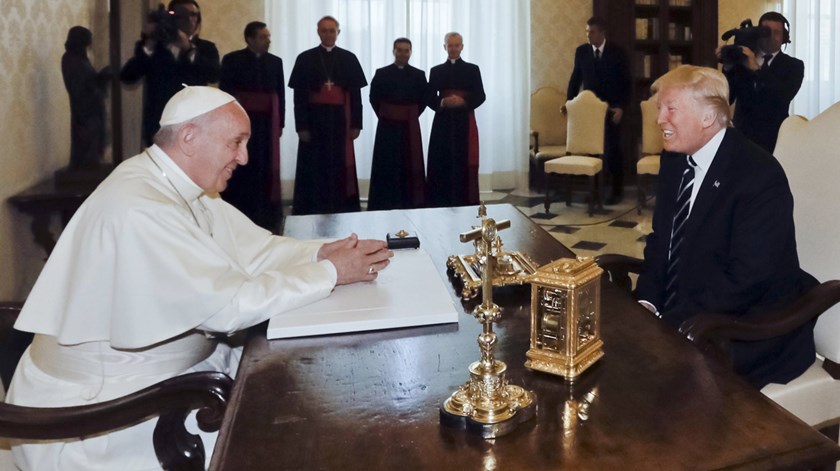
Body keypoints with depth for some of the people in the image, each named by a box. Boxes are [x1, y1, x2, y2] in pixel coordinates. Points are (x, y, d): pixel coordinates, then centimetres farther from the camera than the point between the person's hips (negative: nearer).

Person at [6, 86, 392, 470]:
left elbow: (254, 249, 4)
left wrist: (322, 253, -13)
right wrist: (330, 273, -21)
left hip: (164, 368, 9)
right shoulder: (139, 208, -28)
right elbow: (230, 304, -28)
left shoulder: (184, 185, 2)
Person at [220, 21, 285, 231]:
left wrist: (280, 124, 5)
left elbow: (280, 95, 9)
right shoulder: (232, 60, 0)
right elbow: (225, 93, -3)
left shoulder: (275, 62, 10)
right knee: (239, 170, -1)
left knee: (266, 170, 3)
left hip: (267, 124, 3)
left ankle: (264, 217, 9)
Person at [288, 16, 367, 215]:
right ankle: (312, 212, 7)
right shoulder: (305, 59, 2)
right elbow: (299, 95, -1)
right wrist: (301, 126, -9)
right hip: (314, 118, -1)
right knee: (314, 167, 1)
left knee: (340, 166, 4)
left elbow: (355, 94, 5)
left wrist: (356, 124, -2)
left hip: (340, 119, 1)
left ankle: (341, 211, 11)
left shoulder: (349, 59, 6)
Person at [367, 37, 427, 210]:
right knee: (387, 166, -1)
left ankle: (410, 203, 10)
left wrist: (411, 116, 2)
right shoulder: (381, 74, 2)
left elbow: (423, 100, 8)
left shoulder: (419, 75, 5)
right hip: (387, 127, -1)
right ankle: (385, 205, 5)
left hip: (410, 127, 1)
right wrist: (385, 116, 3)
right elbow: (374, 98, 4)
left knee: (410, 165, 2)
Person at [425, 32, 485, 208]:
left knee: (464, 163, -3)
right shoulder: (436, 71, 10)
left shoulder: (473, 69, 7)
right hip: (443, 123, 1)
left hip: (465, 123, -1)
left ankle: (465, 203, 3)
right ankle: (442, 204, 3)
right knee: (441, 163, -2)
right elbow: (429, 98, 5)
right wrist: (442, 103, -15)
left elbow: (480, 96, 1)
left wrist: (463, 102, -16)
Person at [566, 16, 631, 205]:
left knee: (612, 150, 2)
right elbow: (575, 79, 10)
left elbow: (626, 82, -4)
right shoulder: (581, 51, 2)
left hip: (611, 109, -2)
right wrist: (569, 103, 3)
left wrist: (621, 107, -13)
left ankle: (617, 190, 12)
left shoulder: (617, 52, -4)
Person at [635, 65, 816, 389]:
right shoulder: (675, 161, 6)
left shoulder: (759, 176, -18)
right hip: (674, 315, 7)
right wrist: (647, 302, -6)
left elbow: (745, 281, -23)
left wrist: (669, 323, -24)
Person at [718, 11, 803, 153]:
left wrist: (756, 68, -23)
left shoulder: (794, 65, 3)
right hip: (741, 135, 1)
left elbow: (785, 95, -17)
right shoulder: (743, 59, 7)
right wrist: (728, 68, -16)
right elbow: (727, 98, 0)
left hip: (774, 139, -1)